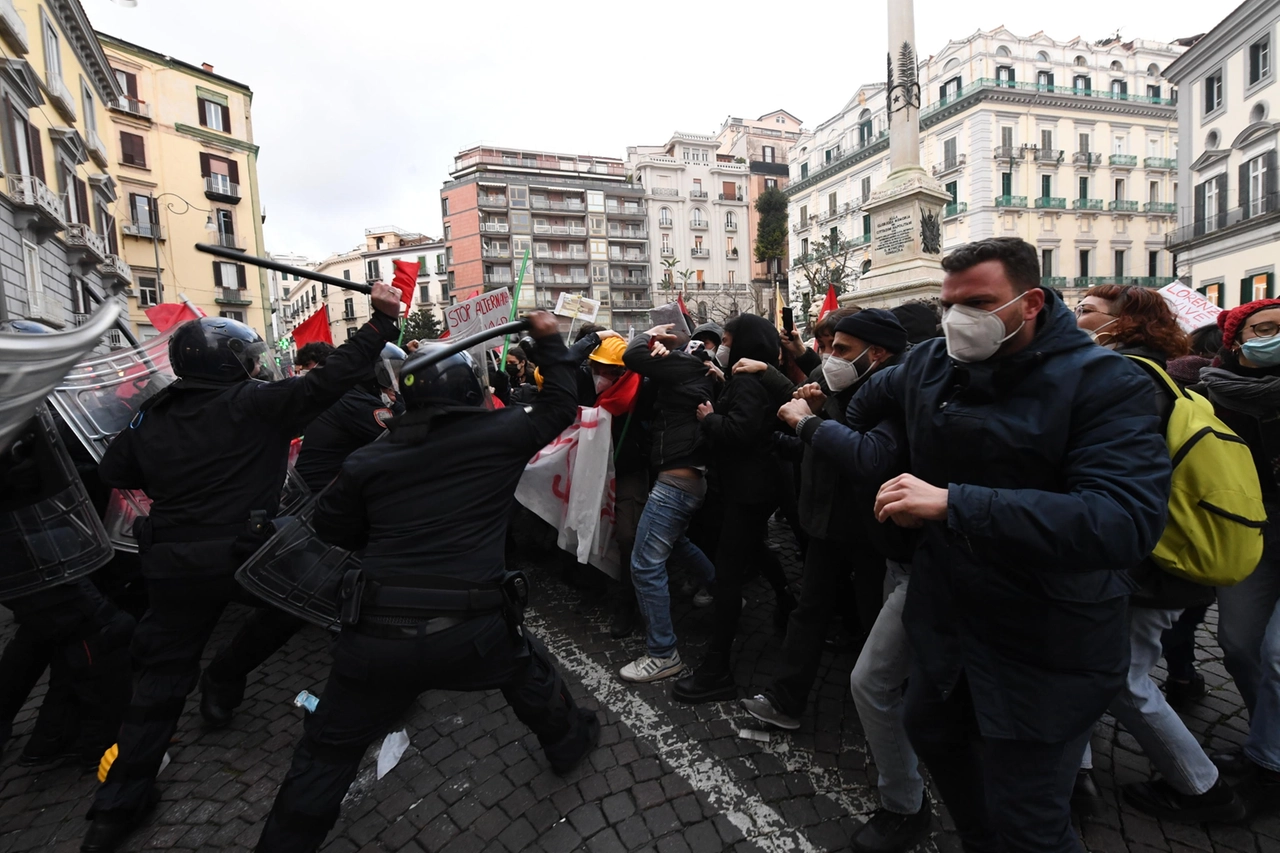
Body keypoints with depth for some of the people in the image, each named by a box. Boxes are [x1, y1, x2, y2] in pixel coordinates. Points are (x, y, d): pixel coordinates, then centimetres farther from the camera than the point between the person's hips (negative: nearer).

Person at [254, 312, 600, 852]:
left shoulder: (368, 460, 2)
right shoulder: (498, 434, -4)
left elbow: (332, 528, 15)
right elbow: (559, 405, 12)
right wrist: (549, 341, 23)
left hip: (377, 636, 1)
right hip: (471, 631, 0)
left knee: (326, 754, 21)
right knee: (528, 670, 30)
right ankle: (568, 742, 51)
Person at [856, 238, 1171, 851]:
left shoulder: (1106, 383, -19)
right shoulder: (929, 365, 0)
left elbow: (1128, 520, -35)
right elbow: (873, 397, 25)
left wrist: (953, 504, -39)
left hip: (1044, 651, -6)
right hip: (943, 620, 7)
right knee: (932, 734, 26)